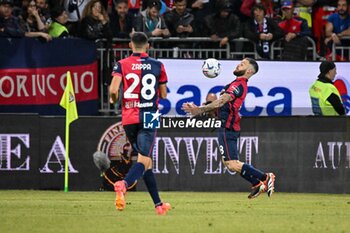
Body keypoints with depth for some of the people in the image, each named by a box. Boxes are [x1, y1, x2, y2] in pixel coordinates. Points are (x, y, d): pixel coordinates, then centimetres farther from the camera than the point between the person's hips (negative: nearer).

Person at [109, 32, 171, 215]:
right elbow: (163, 95, 8)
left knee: (145, 160, 14)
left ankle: (158, 204, 19)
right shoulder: (158, 66, 3)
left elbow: (113, 90, -13)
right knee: (144, 161, -10)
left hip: (129, 118, 2)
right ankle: (123, 184, -41)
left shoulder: (122, 65, 1)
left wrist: (114, 99, 9)